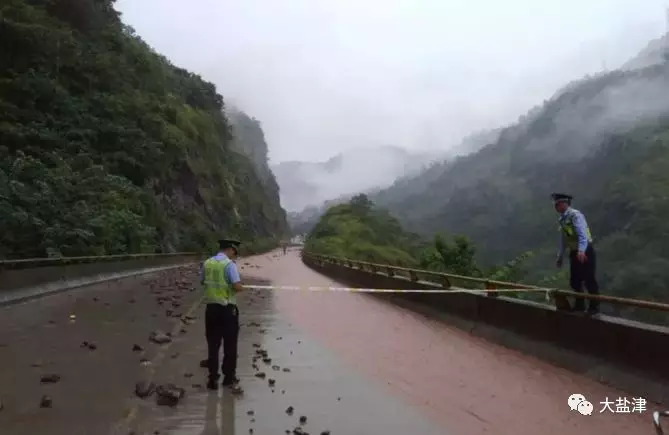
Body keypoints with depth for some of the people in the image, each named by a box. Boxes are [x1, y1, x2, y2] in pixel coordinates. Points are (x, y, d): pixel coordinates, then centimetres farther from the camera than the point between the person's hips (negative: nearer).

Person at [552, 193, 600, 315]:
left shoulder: (575, 215, -17)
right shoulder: (562, 219, 9)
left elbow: (582, 235, -28)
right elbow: (563, 240, 17)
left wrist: (581, 251, -42)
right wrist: (560, 257, 21)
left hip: (585, 252, -8)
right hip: (574, 253, 8)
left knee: (589, 280, -4)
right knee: (574, 281, 11)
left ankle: (594, 306, 7)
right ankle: (580, 305, 23)